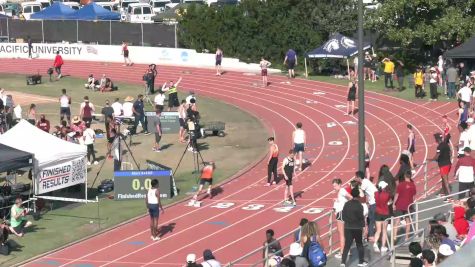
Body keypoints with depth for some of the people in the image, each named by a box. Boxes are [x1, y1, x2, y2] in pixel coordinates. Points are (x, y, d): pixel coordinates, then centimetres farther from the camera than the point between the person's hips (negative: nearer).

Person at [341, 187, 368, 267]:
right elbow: (361, 217, -14)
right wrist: (363, 226, -8)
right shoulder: (359, 205, -14)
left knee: (347, 245, 6)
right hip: (357, 228, -3)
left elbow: (343, 215, 3)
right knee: (359, 245, 12)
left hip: (348, 227, 3)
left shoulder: (347, 204, -2)